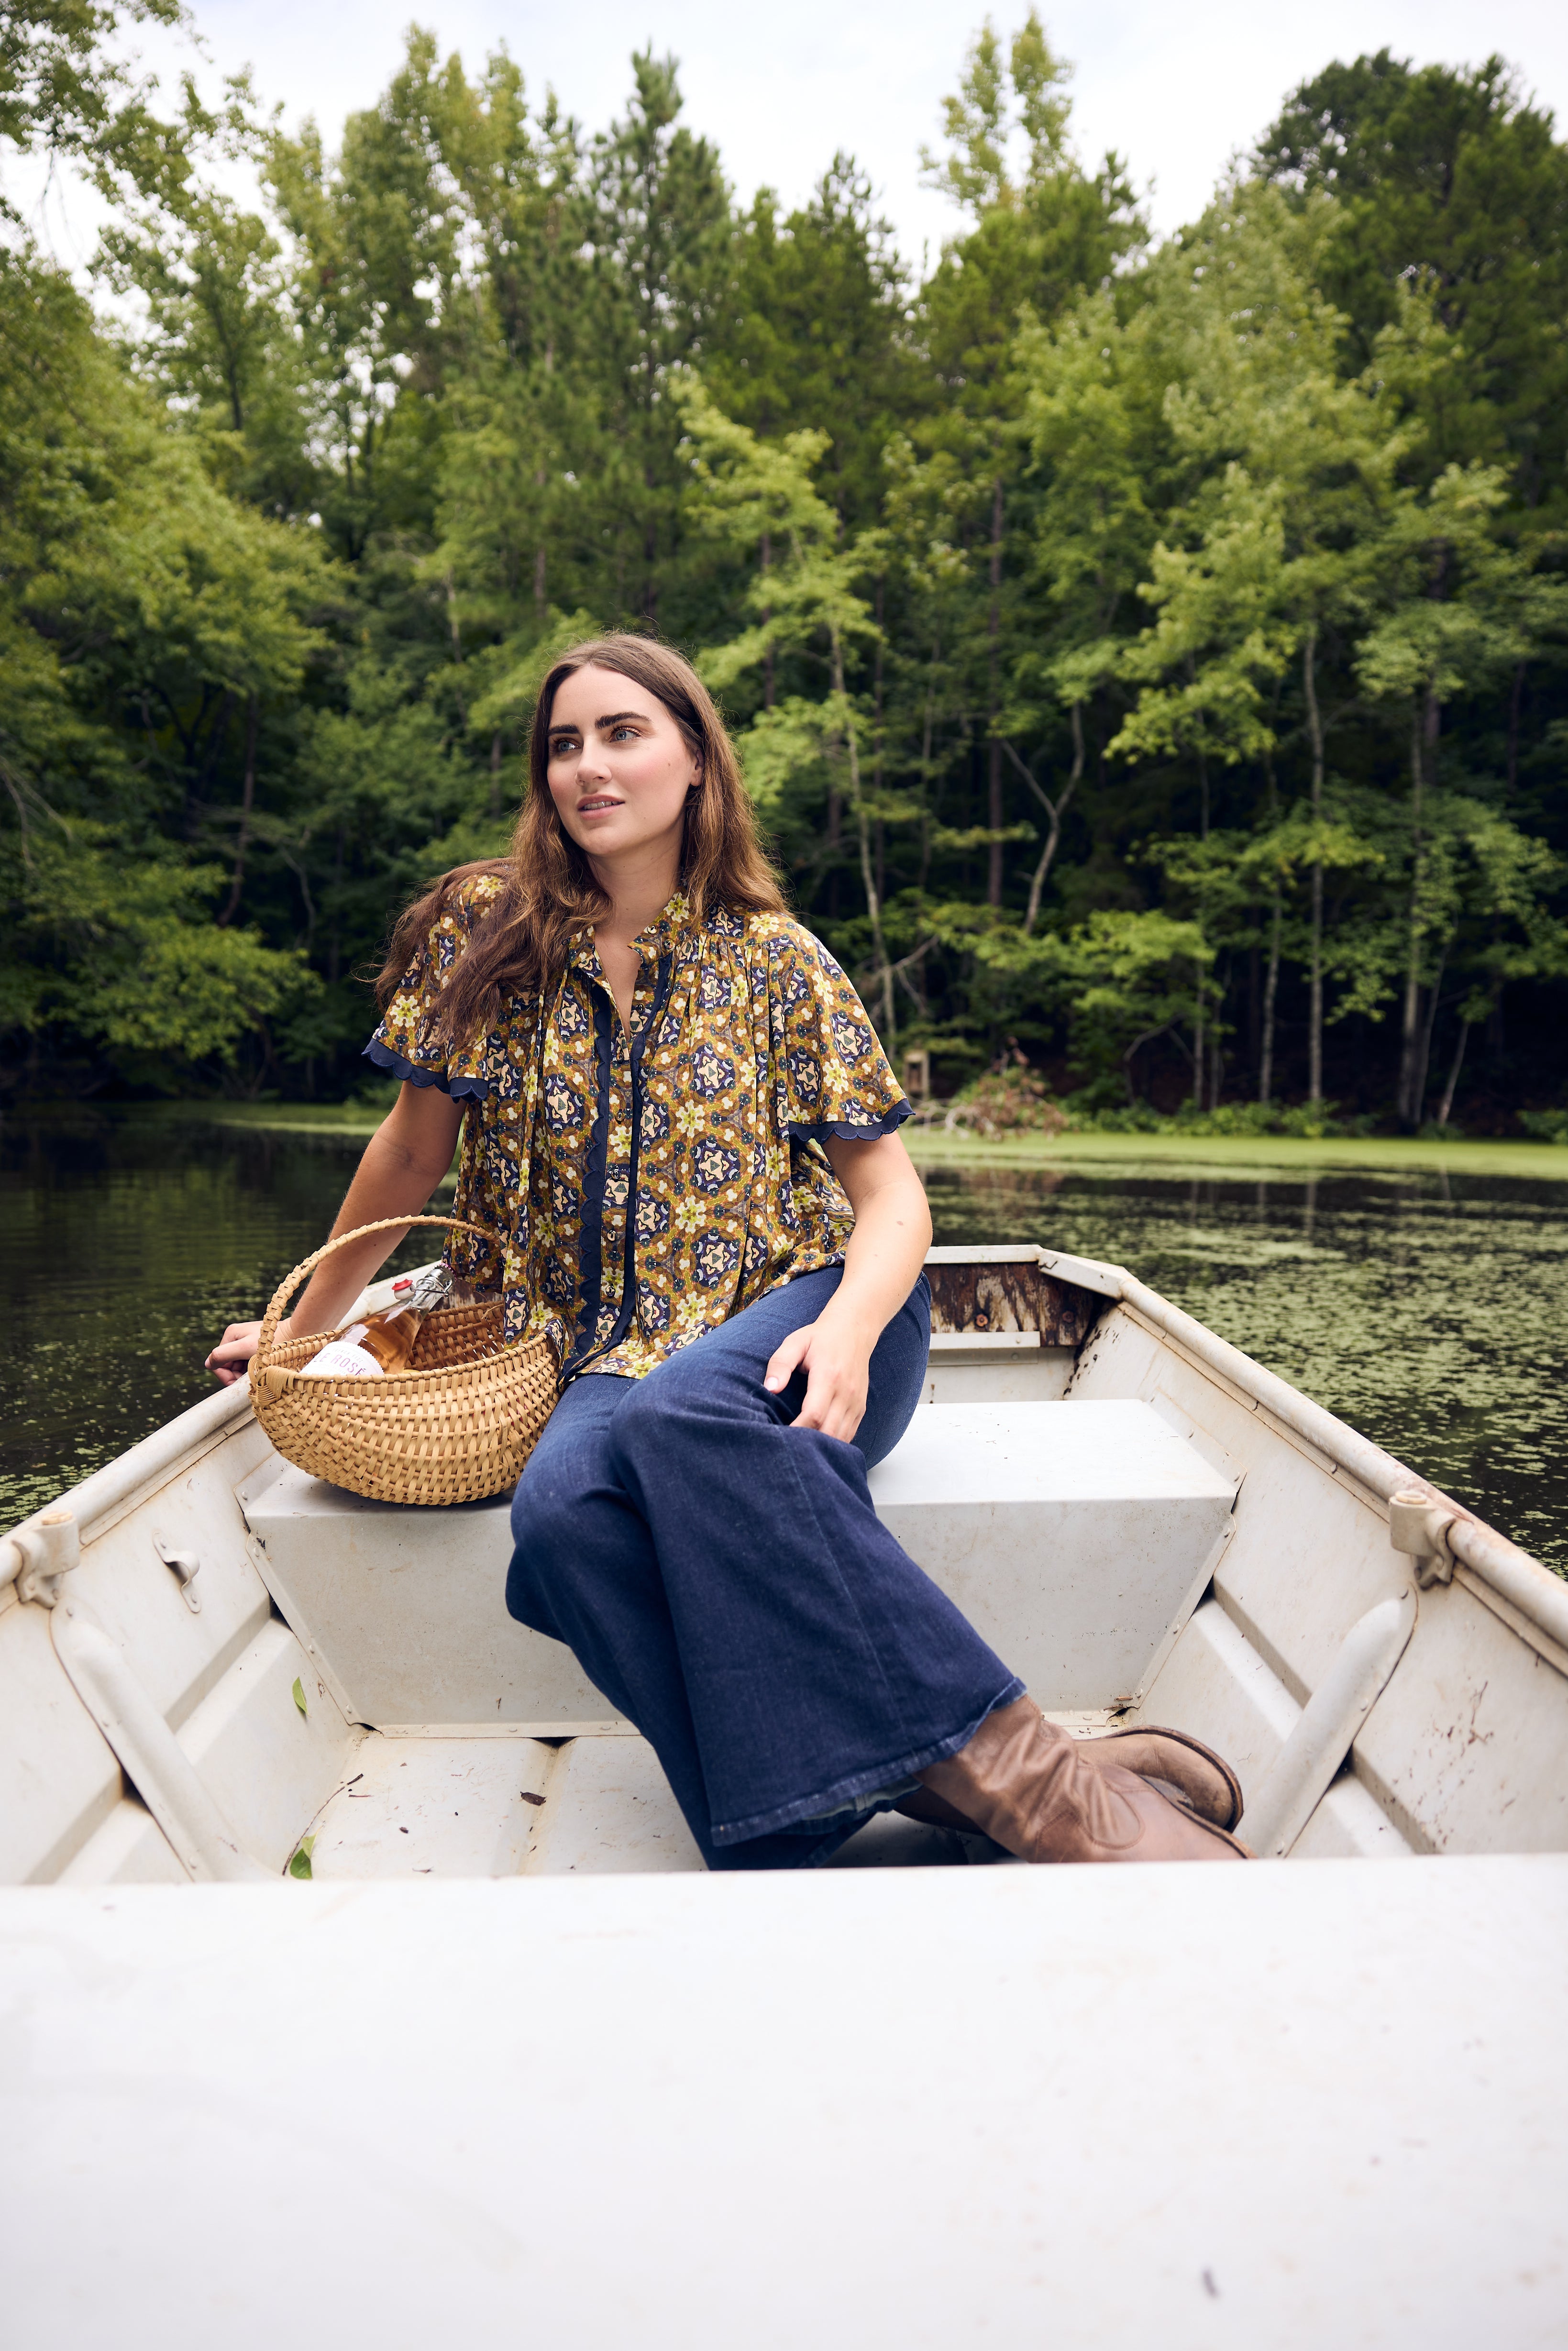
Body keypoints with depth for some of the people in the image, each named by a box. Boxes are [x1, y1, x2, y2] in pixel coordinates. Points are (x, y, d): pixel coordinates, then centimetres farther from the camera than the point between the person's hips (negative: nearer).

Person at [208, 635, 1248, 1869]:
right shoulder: (484, 933, 6)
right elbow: (413, 1150, 16)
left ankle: (1030, 1776, -38)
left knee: (676, 1416, -37)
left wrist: (848, 1328, -21)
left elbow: (893, 1197, 0)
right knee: (562, 1502, -34)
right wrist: (307, 1328, 23)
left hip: (795, 1316, -1)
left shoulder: (778, 961, 3)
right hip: (618, 1353, 2)